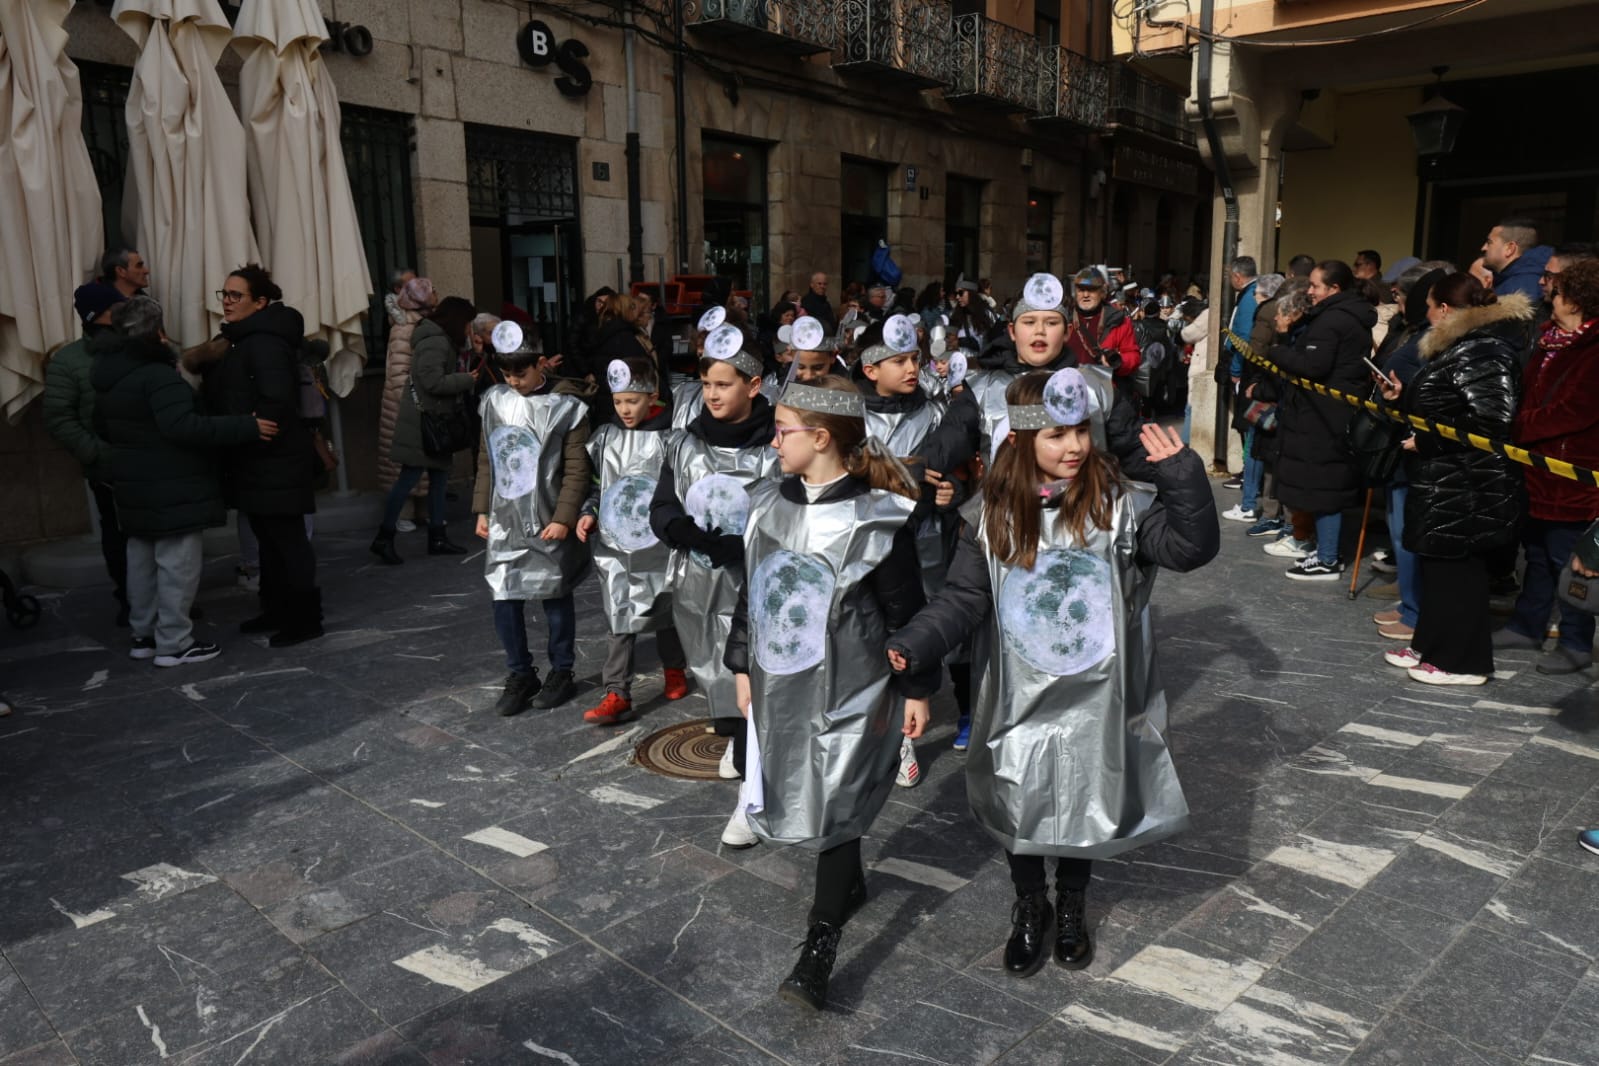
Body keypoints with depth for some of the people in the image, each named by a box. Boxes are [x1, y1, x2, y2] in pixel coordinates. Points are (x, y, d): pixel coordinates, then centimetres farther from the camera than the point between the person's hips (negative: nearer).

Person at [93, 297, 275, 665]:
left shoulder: (107, 375, 11)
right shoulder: (157, 375, -20)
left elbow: (102, 424, 22)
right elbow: (183, 426, -31)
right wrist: (246, 427, -31)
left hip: (134, 485, 10)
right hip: (170, 488, -10)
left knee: (142, 557, 16)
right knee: (177, 562, -4)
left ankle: (144, 634, 25)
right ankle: (174, 643, -2)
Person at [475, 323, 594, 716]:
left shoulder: (566, 408, -8)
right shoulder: (494, 401, 6)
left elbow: (577, 471, -9)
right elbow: (486, 460, 13)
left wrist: (563, 518, -15)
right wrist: (482, 509, 11)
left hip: (547, 523, -4)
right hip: (504, 521, 4)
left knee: (555, 598, 6)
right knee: (504, 600, 4)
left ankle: (561, 673, 22)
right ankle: (520, 674, 19)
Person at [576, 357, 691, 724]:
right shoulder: (605, 437, 3)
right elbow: (596, 483, 14)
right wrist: (589, 514, 0)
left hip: (659, 544, -2)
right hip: (614, 544, 2)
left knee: (665, 610, 16)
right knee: (621, 618, -1)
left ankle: (674, 669, 40)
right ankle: (617, 695, 0)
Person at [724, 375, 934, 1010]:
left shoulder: (877, 518, -13)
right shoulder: (770, 505, 4)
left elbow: (905, 609, -8)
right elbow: (751, 592, 12)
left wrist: (916, 688, -5)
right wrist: (743, 666, 14)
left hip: (849, 689, -6)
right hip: (781, 683, 6)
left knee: (834, 806, -3)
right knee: (797, 795, 16)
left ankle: (819, 947, 5)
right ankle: (849, 884, 42)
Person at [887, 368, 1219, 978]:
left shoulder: (1120, 506, -9)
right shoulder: (992, 517, -7)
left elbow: (1193, 547, -15)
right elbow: (963, 600, -7)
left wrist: (1181, 474, -27)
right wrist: (909, 648, -22)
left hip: (1095, 700, 0)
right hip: (1019, 700, 0)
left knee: (1086, 807, 17)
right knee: (1018, 812, 14)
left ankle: (1072, 906, 45)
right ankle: (1029, 908, 42)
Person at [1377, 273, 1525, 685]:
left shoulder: (1480, 352, -18)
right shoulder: (1457, 346, 16)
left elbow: (1489, 419, -26)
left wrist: (1425, 441, -20)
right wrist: (1403, 398, 16)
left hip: (1465, 486, -11)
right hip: (1442, 482, 11)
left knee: (1457, 569, -3)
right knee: (1437, 564, 16)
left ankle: (1463, 661, 7)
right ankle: (1431, 646, 26)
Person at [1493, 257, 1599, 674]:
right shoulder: (1553, 340, 11)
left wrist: (1513, 428, -21)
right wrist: (1512, 426, -1)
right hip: (1537, 468, 9)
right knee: (1536, 549, 19)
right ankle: (1528, 625, 32)